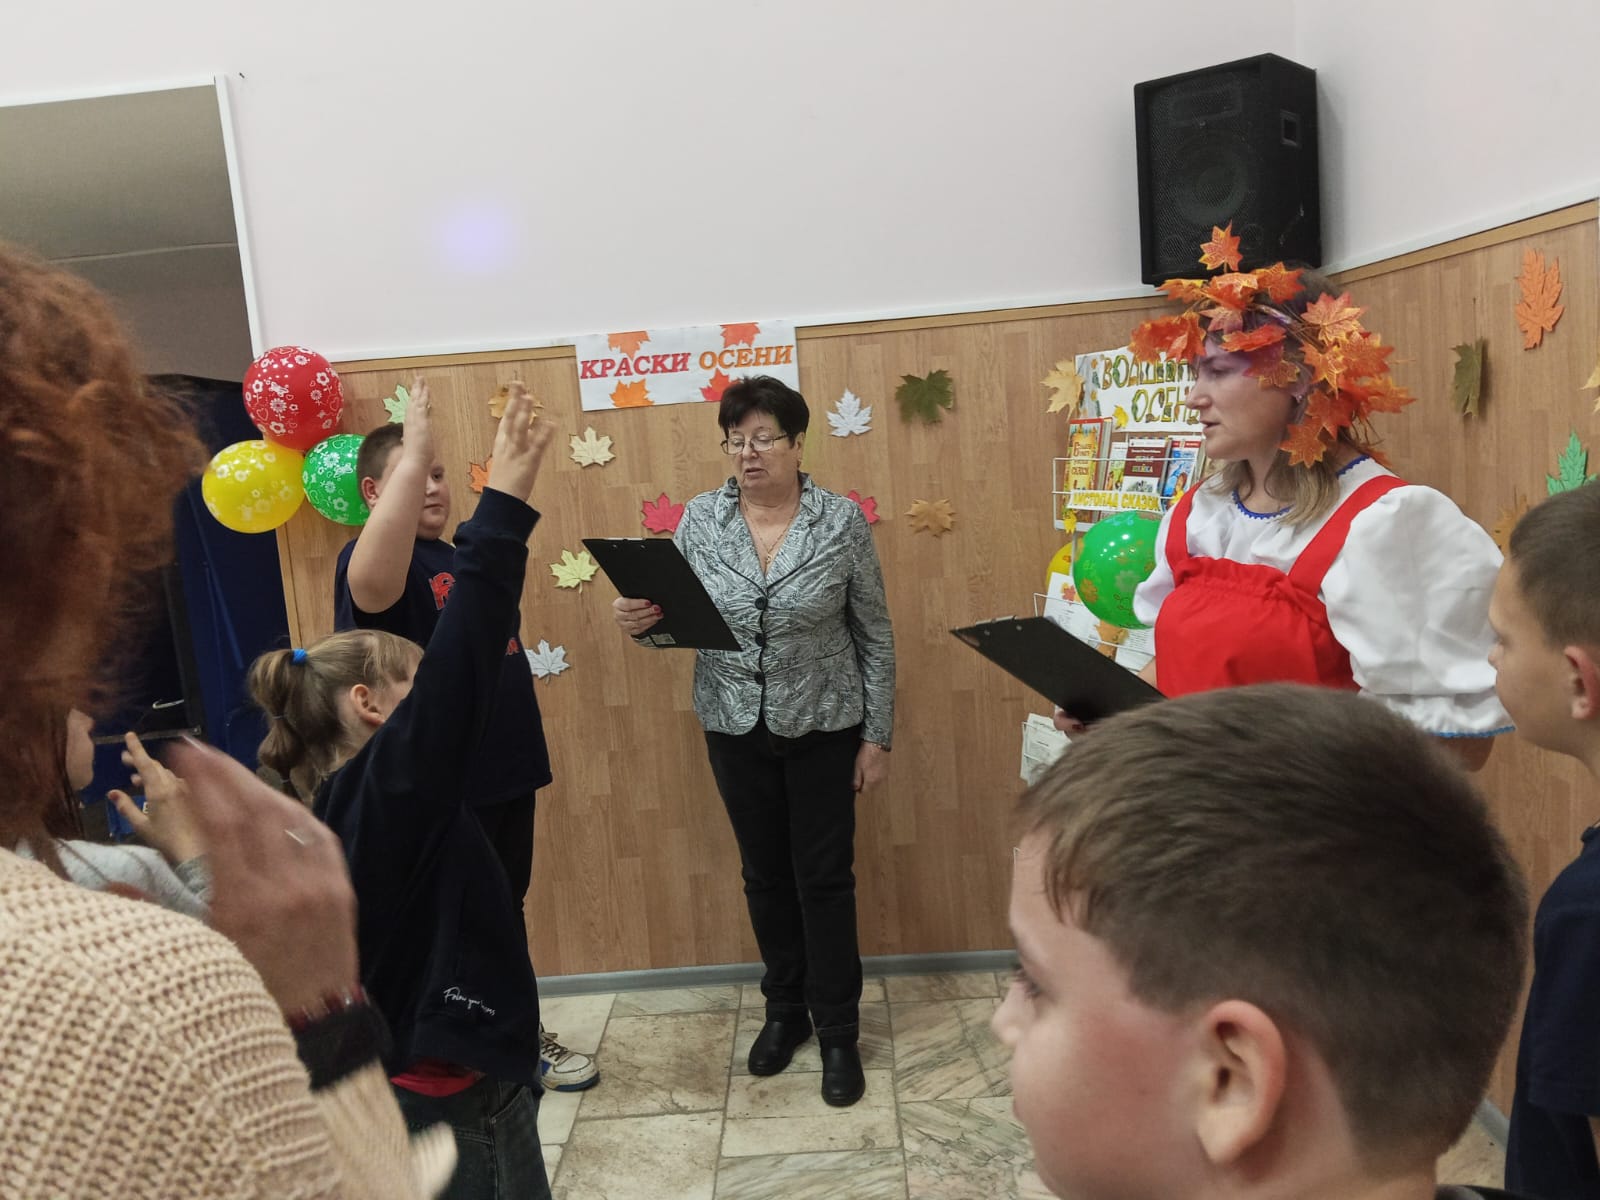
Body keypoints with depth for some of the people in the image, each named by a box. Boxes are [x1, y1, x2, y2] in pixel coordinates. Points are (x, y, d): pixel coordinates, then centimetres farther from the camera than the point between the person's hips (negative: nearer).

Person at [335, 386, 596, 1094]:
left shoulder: (463, 558, 11)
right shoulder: (373, 561, -15)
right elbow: (373, 583, -44)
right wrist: (413, 447, -45)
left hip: (505, 772, 8)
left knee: (507, 914, 22)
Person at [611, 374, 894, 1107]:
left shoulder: (842, 521, -9)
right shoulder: (699, 519, -3)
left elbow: (874, 634, -4)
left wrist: (878, 735, -5)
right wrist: (639, 622, -21)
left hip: (823, 726, -2)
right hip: (735, 728, 2)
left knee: (824, 877, 6)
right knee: (765, 874, 15)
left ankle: (838, 1034, 22)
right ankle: (785, 1010, 35)